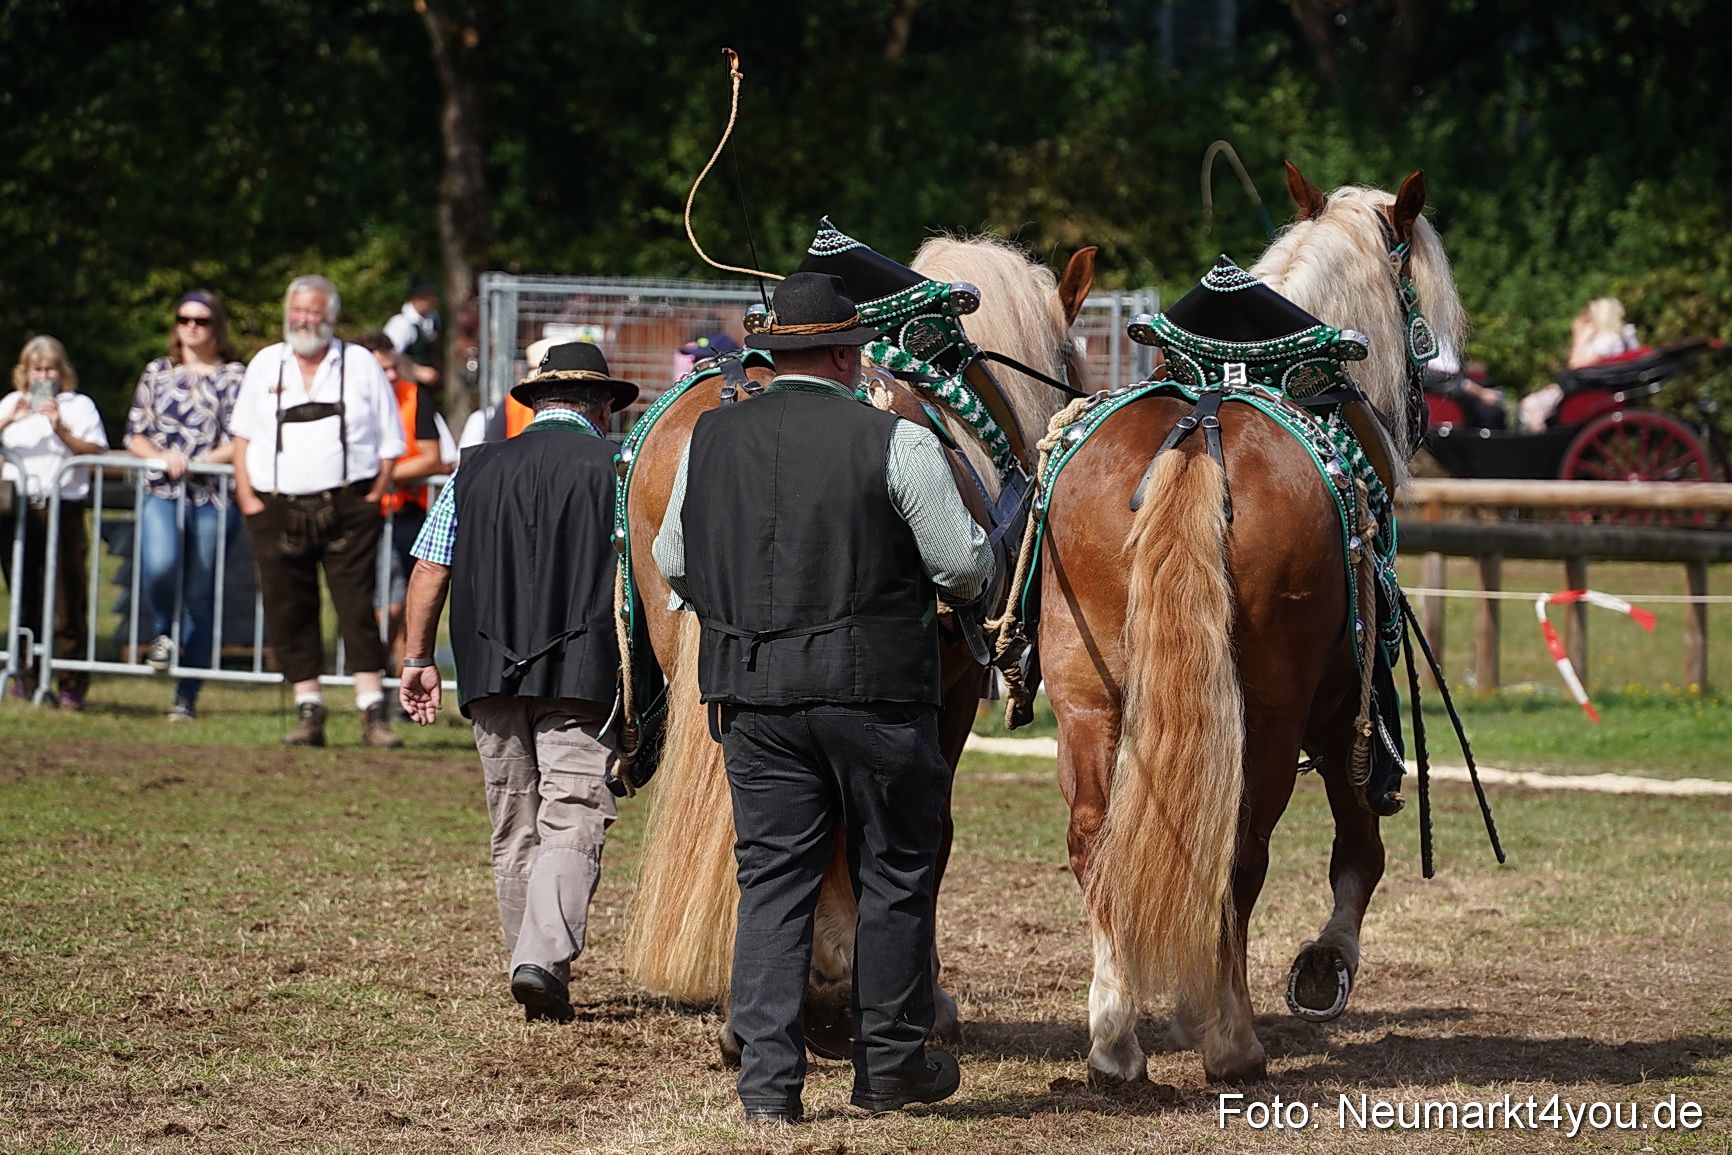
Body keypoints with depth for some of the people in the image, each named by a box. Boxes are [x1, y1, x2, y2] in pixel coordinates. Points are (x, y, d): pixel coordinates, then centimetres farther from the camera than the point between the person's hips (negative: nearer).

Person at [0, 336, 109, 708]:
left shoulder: (80, 406, 11)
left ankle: (72, 686, -6)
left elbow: (96, 453, -1)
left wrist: (62, 430, -13)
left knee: (68, 601, -6)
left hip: (63, 509, -3)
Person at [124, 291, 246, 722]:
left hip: (213, 496, -1)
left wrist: (194, 462, -13)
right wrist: (162, 457, -9)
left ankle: (187, 697, 7)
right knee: (160, 564, -28)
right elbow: (135, 435, 12)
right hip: (162, 492, 1)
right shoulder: (157, 373, 15)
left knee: (199, 597, -1)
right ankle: (164, 631, 5)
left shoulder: (235, 376, 7)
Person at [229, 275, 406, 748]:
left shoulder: (360, 365, 8)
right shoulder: (265, 365, 14)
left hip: (346, 508, -2)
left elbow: (390, 443, 8)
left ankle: (373, 714, -11)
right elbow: (243, 435, 16)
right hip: (277, 510, 2)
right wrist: (247, 498, 4)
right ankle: (308, 713, 9)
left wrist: (373, 497, -4)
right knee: (289, 614, 1)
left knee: (357, 606, -9)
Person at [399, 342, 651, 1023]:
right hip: (583, 674, -4)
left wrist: (418, 659, 18)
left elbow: (429, 570, 10)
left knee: (514, 832, 12)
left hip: (490, 676, 4)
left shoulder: (476, 468, 12)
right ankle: (544, 959, -24)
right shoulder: (619, 468, 2)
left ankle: (534, 975, 16)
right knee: (574, 820, -6)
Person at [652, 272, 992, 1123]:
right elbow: (967, 565, -9)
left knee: (771, 877, 7)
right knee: (894, 875, 11)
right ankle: (890, 1063, 19)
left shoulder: (710, 438, 3)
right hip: (874, 693, -3)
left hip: (750, 694, 3)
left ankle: (768, 1080, 2)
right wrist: (960, 581, 14)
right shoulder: (895, 441, -9)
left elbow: (672, 564, 10)